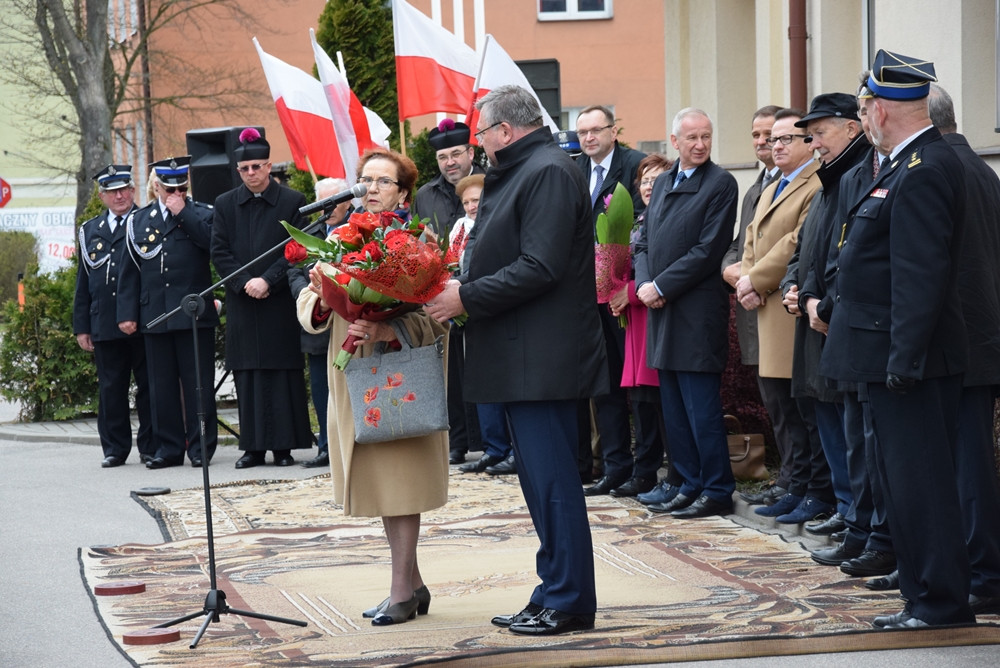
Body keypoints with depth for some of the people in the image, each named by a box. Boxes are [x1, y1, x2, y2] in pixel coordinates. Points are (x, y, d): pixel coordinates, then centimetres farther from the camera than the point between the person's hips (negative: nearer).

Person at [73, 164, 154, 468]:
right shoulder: (90, 231, 15)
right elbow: (83, 282, 16)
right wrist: (81, 326, 11)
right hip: (104, 326, 3)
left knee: (148, 386, 2)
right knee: (111, 388, 5)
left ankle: (150, 446, 9)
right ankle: (115, 448, 12)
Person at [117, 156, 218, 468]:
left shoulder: (201, 214, 6)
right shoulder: (139, 220, 13)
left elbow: (214, 242, -16)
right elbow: (129, 272, 12)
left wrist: (182, 212, -11)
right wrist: (127, 313, 6)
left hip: (194, 313, -3)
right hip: (154, 314, 3)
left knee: (198, 384, -1)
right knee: (162, 386, 6)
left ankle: (201, 446, 5)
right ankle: (169, 447, 12)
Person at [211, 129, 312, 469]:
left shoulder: (292, 201, 1)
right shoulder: (225, 204, 9)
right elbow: (219, 252, 4)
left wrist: (267, 281, -14)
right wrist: (245, 283, -9)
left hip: (280, 301, -2)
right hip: (241, 302, 2)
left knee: (283, 373, -1)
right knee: (248, 374, 3)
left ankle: (284, 446, 3)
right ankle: (253, 446, 7)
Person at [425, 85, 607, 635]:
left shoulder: (549, 172, -14)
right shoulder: (519, 172, 18)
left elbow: (539, 269, -22)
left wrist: (467, 298, -16)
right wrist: (464, 284, 7)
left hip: (541, 357, -11)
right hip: (523, 358, 11)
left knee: (551, 479, -6)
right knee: (542, 478, 14)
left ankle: (569, 601, -1)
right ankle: (555, 591, 20)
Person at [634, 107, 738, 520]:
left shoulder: (720, 184, -6)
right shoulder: (662, 184, 16)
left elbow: (708, 251, -13)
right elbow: (645, 242, 18)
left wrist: (661, 287, -12)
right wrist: (644, 284, 0)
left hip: (698, 312, -7)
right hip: (663, 312, 7)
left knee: (702, 410, -6)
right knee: (674, 412, 11)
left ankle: (717, 492, 1)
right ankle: (691, 486, 19)